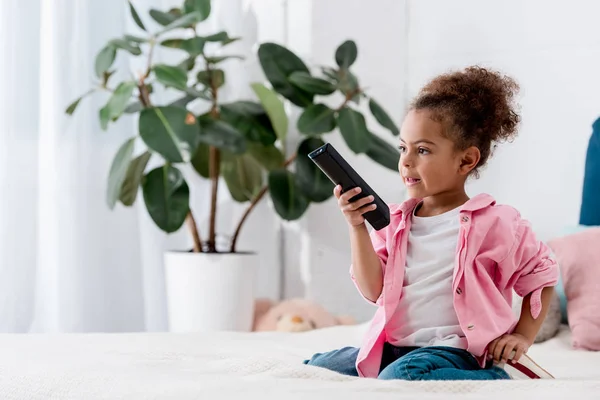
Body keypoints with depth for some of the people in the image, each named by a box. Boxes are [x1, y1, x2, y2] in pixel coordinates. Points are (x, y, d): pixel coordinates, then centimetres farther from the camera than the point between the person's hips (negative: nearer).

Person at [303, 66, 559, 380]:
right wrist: (357, 226, -7)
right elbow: (373, 290, 2)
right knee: (316, 367, -4)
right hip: (393, 348, 7)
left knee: (401, 375, -36)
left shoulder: (494, 222, -3)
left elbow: (541, 275, 7)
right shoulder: (394, 221, 10)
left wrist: (522, 337, -1)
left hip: (456, 350, -7)